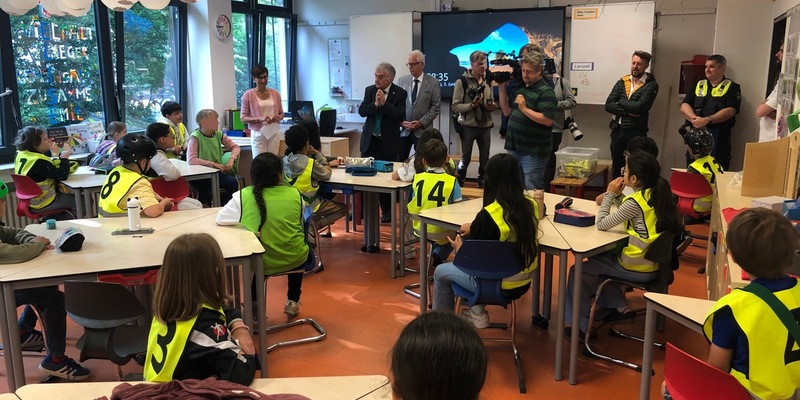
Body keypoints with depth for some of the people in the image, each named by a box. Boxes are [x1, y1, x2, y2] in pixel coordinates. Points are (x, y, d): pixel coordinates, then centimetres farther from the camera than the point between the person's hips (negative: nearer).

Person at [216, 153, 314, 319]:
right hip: (294, 261, 0)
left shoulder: (243, 196, -11)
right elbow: (300, 225, 4)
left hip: (260, 263, 0)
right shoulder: (295, 194, -7)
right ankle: (292, 302, 37)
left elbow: (220, 219, -4)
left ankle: (254, 306, 34)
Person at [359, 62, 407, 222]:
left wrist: (384, 103, -22)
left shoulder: (400, 93, -6)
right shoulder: (370, 90, 5)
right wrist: (376, 104, -20)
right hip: (370, 140, 4)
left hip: (388, 142, -3)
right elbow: (362, 111, -5)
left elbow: (400, 116, -16)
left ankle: (387, 211, 16)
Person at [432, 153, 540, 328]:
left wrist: (459, 247, 6)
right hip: (525, 278, 7)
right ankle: (476, 312, 30)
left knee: (441, 272, 17)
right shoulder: (531, 205, -8)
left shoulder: (487, 215, -26)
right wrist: (475, 228, 13)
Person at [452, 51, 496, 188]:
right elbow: (455, 106, -11)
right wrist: (472, 105, -25)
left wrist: (493, 106, -5)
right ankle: (458, 185, 17)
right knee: (465, 159, 3)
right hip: (468, 126, -5)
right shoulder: (462, 81, -8)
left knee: (485, 159, 11)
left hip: (485, 126, 5)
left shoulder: (487, 80, 9)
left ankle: (483, 185, 25)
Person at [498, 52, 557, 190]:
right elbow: (507, 112, 14)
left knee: (531, 190, -5)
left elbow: (548, 120, -22)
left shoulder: (545, 92, -13)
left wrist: (524, 109, -23)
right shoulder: (520, 87, 12)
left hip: (533, 151, -9)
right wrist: (502, 87, 7)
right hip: (515, 148, 9)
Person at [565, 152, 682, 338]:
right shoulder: (656, 194, 1)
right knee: (598, 259, 29)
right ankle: (617, 307, 30)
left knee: (577, 272, 4)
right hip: (653, 262, 9)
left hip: (637, 268, -9)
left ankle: (581, 325, 11)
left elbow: (602, 224, -18)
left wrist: (610, 194, -11)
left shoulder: (635, 201, -23)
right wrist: (617, 196, 0)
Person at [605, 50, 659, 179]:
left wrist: (620, 101, -4)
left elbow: (639, 107, -17)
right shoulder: (622, 82, 9)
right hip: (617, 130, 4)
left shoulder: (651, 85, -4)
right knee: (616, 168, 12)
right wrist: (627, 112, -13)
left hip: (636, 132, -4)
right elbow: (608, 105, -1)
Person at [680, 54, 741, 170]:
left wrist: (707, 120, -20)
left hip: (718, 137, -4)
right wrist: (694, 118, -13)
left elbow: (730, 111, -9)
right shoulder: (698, 85, 18)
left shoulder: (732, 87, 5)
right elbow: (684, 106, 7)